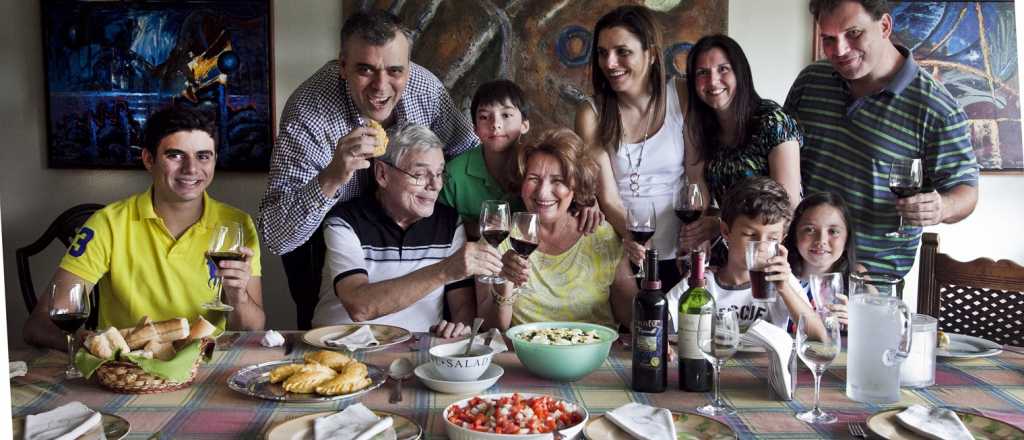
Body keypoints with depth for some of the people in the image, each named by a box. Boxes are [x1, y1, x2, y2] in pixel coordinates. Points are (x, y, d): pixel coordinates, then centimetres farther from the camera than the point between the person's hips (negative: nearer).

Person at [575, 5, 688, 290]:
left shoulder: (681, 97, -6)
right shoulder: (591, 114, -9)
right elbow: (608, 197, -12)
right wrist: (631, 235, -32)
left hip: (678, 256, 1)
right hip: (621, 257, -1)